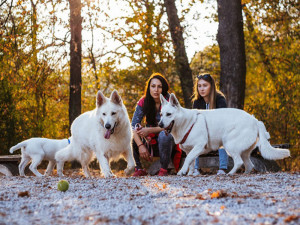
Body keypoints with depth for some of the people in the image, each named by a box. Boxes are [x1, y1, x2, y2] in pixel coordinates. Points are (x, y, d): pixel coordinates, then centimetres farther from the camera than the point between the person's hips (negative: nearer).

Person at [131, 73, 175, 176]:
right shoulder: (143, 102, -7)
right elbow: (134, 125, -13)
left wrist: (150, 130, -26)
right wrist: (140, 145, -26)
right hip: (150, 140, 4)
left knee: (164, 135, -35)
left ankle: (163, 169, -21)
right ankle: (139, 169, -6)